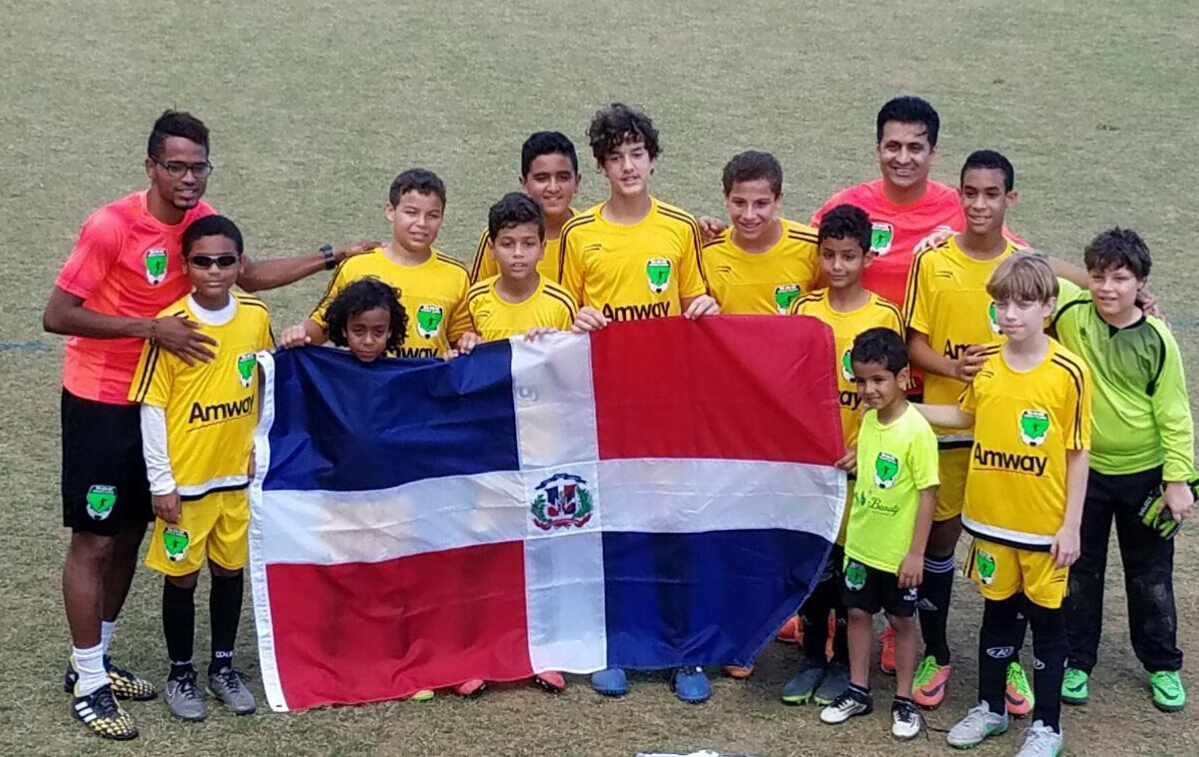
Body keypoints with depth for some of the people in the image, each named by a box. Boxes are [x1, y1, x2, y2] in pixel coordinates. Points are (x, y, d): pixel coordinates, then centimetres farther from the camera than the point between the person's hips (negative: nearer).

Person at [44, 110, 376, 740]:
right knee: (94, 539, 0)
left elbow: (248, 275, 14)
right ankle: (88, 684, 10)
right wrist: (149, 327, -26)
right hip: (99, 400, -7)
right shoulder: (111, 225, -22)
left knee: (130, 532, 14)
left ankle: (94, 659, 28)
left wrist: (332, 256, 8)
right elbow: (55, 315, -21)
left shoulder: (201, 219, -2)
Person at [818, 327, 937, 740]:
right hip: (860, 542, 6)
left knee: (901, 620, 9)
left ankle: (904, 699, 22)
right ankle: (858, 691, 29)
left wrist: (916, 552, -18)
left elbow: (928, 493, -18)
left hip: (899, 551, -6)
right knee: (857, 612, 14)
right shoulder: (868, 419, 0)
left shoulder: (917, 431, -20)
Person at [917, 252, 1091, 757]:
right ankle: (990, 707, 33)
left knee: (1046, 619, 9)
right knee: (997, 612, 17)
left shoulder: (1068, 372, -14)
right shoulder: (985, 365, -1)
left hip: (1046, 525, -4)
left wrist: (1071, 525, -9)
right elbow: (967, 417, 16)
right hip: (991, 520, 4)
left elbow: (1077, 453, -9)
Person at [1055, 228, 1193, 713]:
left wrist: (1178, 479, -9)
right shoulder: (1071, 317, -10)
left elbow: (1174, 414, -7)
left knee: (1151, 576, 14)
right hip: (1083, 469, 1)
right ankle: (1076, 662, 27)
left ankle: (1162, 665, 30)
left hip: (1144, 473, -1)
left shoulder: (1156, 339, -12)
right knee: (1081, 571, 13)